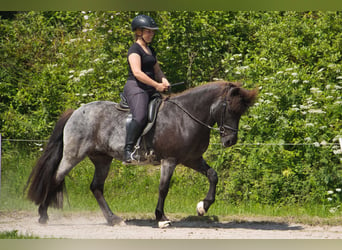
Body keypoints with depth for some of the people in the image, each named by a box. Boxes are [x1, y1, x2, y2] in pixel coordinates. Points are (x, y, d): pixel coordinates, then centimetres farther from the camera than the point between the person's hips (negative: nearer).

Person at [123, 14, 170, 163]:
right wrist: (157, 85, -21)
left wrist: (163, 79, 4)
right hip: (136, 88, -10)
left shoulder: (150, 50, 21)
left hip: (150, 89, 10)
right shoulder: (135, 49, -7)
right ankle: (127, 151, -32)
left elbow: (157, 70, 28)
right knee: (140, 116, -32)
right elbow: (137, 72, -20)